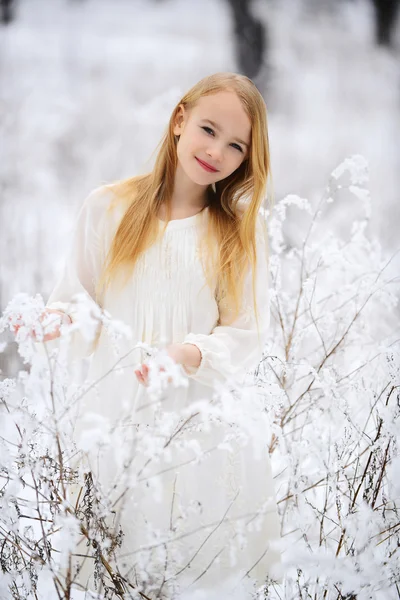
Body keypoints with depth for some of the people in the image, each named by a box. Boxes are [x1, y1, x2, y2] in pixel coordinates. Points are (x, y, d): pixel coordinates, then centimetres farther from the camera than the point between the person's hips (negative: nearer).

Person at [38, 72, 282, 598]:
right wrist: (63, 317, -15)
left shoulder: (242, 229, 4)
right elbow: (80, 295, 8)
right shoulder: (108, 208, 3)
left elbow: (247, 336, 0)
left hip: (202, 419, 0)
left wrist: (189, 355, -19)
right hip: (117, 412, 0)